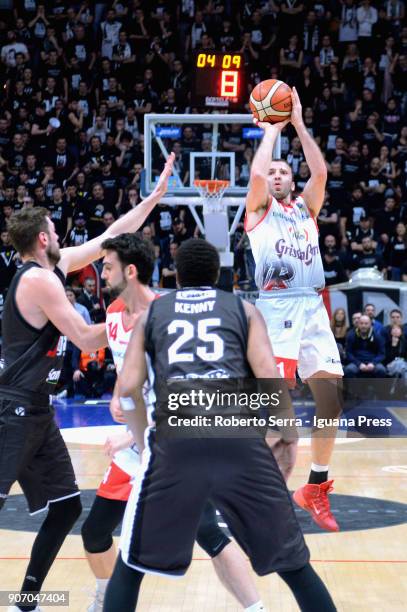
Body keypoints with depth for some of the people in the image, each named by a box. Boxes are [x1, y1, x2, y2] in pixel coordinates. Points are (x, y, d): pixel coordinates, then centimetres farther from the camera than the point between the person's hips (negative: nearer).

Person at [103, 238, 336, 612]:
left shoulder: (151, 314, 25)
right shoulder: (244, 309, 23)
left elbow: (128, 388, 12)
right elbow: (271, 381, 9)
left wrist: (144, 442, 26)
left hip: (176, 437, 0)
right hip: (240, 437, 0)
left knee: (132, 564, 15)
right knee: (293, 562, 14)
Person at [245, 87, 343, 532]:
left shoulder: (306, 207, 21)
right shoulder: (259, 210, 10)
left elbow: (320, 172, 5)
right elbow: (256, 172, -9)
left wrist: (298, 124, 6)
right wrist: (272, 130, 4)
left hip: (313, 308, 5)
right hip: (277, 308, -5)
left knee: (330, 402, -1)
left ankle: (317, 487, 13)